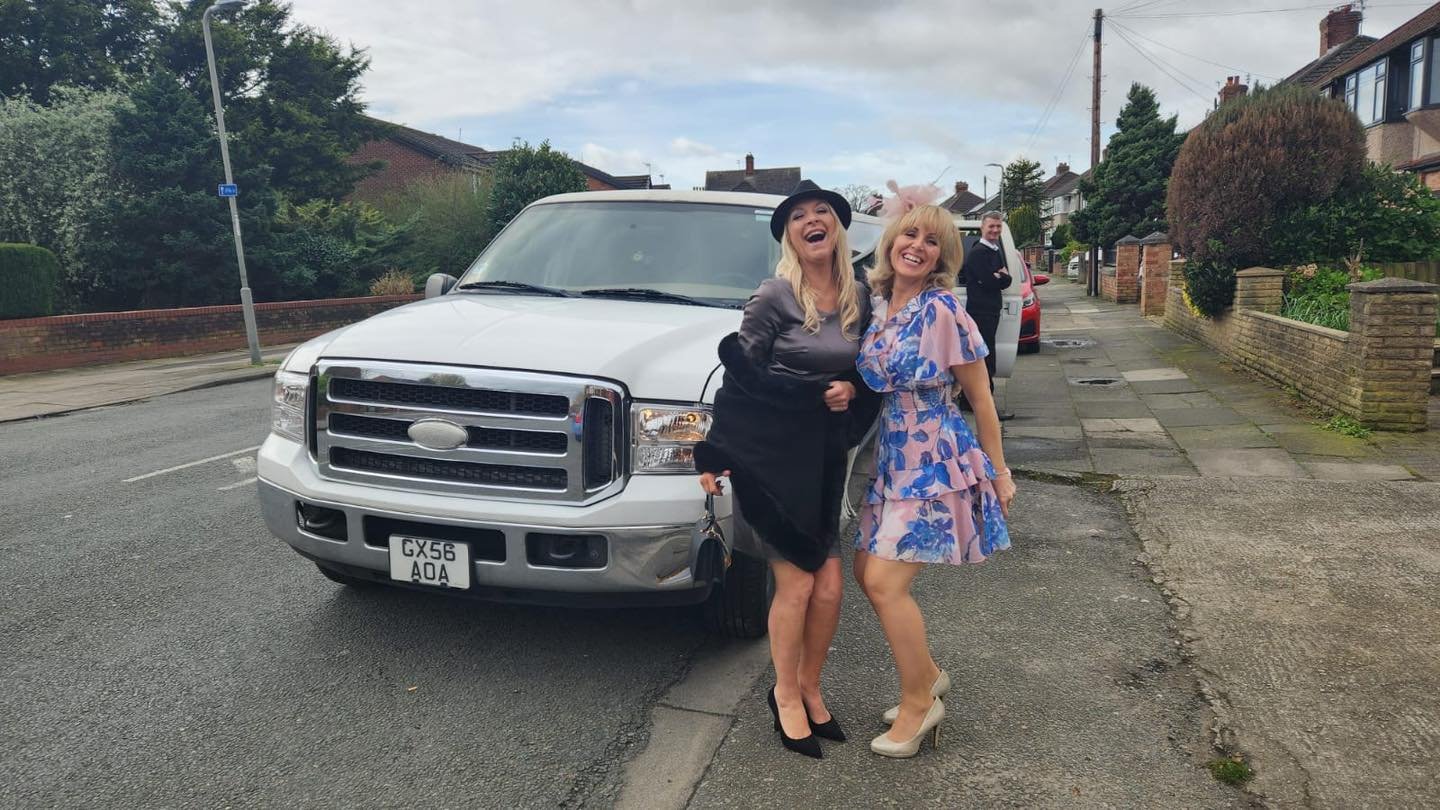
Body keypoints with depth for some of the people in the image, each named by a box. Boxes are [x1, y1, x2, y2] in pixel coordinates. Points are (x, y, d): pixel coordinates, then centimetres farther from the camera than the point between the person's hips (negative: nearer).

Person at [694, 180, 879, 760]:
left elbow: (868, 372, 18)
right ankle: (785, 695, 23)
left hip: (825, 454, 5)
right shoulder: (775, 295, -10)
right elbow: (738, 375, -8)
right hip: (772, 453, -5)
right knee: (798, 583, -1)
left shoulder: (858, 297, 6)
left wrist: (853, 391, -6)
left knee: (830, 584, 6)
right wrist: (717, 455, -11)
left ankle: (810, 688, 30)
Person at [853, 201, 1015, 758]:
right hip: (890, 461, 7)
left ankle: (919, 701, 12)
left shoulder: (944, 311, -13)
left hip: (936, 464, -7)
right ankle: (929, 677, 29)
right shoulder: (876, 306, 6)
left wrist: (999, 472, -4)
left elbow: (981, 398, -7)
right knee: (866, 573, 9)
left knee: (885, 582, -11)